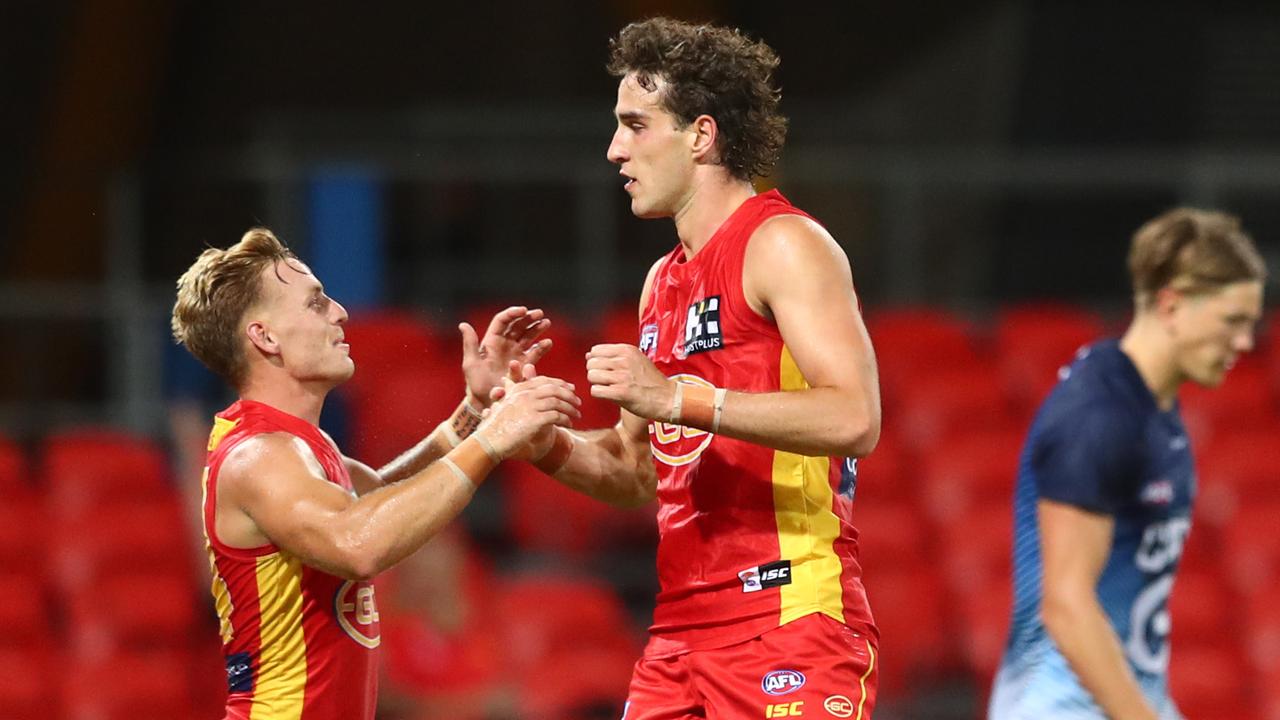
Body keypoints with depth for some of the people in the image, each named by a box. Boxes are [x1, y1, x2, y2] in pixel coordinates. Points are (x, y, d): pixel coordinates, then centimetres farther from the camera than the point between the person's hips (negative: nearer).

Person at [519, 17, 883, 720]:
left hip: (792, 616, -8)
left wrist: (677, 398, -22)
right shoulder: (664, 280, 20)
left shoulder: (784, 245, -7)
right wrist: (548, 444, 6)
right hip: (683, 630, 8)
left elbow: (854, 419, -21)